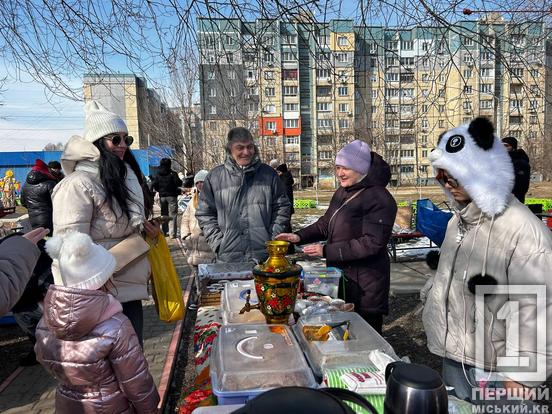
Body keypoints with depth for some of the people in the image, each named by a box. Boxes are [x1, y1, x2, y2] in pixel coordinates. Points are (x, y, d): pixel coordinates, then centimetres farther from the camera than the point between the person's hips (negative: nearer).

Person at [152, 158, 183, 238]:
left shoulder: (158, 175, 4)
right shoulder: (172, 174, -10)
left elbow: (154, 186, 2)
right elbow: (179, 183, -15)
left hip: (162, 196, 5)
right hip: (171, 196, -4)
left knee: (164, 214, 15)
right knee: (173, 215, -4)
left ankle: (165, 232, 19)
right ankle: (172, 233, -9)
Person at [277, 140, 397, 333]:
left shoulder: (379, 199, -18)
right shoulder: (342, 192, 9)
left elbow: (372, 243, -23)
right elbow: (326, 223, 18)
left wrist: (326, 251, -23)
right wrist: (299, 236, 2)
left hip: (365, 288, -8)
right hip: (340, 277, 8)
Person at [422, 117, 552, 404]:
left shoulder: (525, 232, -23)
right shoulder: (459, 219, 4)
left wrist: (519, 376, -20)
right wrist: (430, 298, 17)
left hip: (493, 368, -7)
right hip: (454, 354, 8)